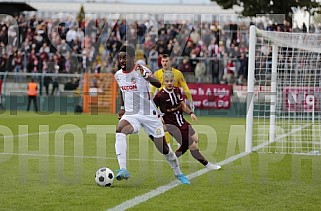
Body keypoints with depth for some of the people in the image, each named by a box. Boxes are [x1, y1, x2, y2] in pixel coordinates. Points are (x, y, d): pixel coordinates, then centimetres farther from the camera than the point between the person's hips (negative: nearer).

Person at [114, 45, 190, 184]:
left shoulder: (141, 70, -15)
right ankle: (123, 170, -37)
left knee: (163, 149, 5)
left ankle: (178, 174, 31)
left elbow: (158, 84, -33)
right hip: (130, 114, 4)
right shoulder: (118, 75, 4)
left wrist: (146, 76, -52)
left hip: (149, 115, -4)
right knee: (119, 131, -30)